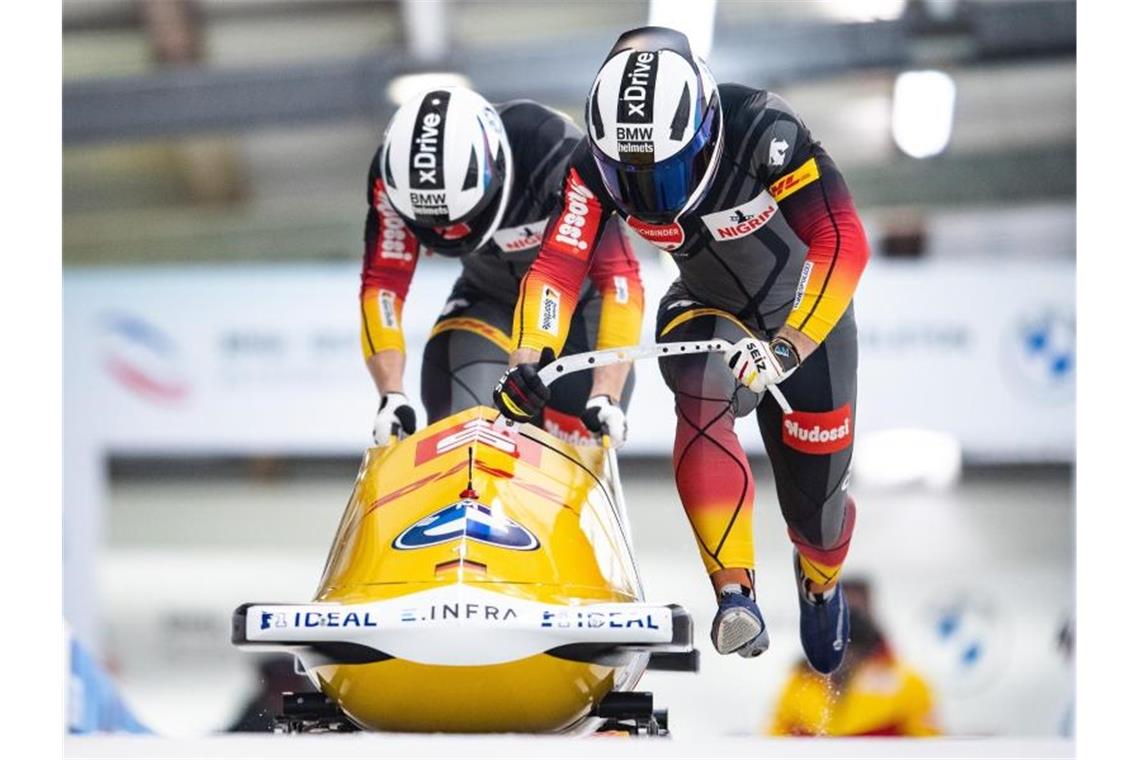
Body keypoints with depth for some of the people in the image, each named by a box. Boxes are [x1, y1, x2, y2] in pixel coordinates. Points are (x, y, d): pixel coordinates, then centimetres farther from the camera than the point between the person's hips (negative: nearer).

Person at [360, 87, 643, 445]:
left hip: (583, 304, -2)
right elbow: (382, 283, -22)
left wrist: (607, 395, -45)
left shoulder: (556, 154, -36)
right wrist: (392, 395, -34)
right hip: (489, 303, 2)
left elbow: (620, 276, -37)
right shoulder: (394, 173, -27)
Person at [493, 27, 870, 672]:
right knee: (703, 387, -34)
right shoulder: (599, 166, -24)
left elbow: (844, 244, -38)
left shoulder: (764, 130, -36)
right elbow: (557, 266, -24)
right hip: (707, 310, 2)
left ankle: (821, 583, 43)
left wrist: (783, 353, -46)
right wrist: (527, 359, -40)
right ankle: (736, 594, -33)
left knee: (814, 493, 4)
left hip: (806, 309, -2)